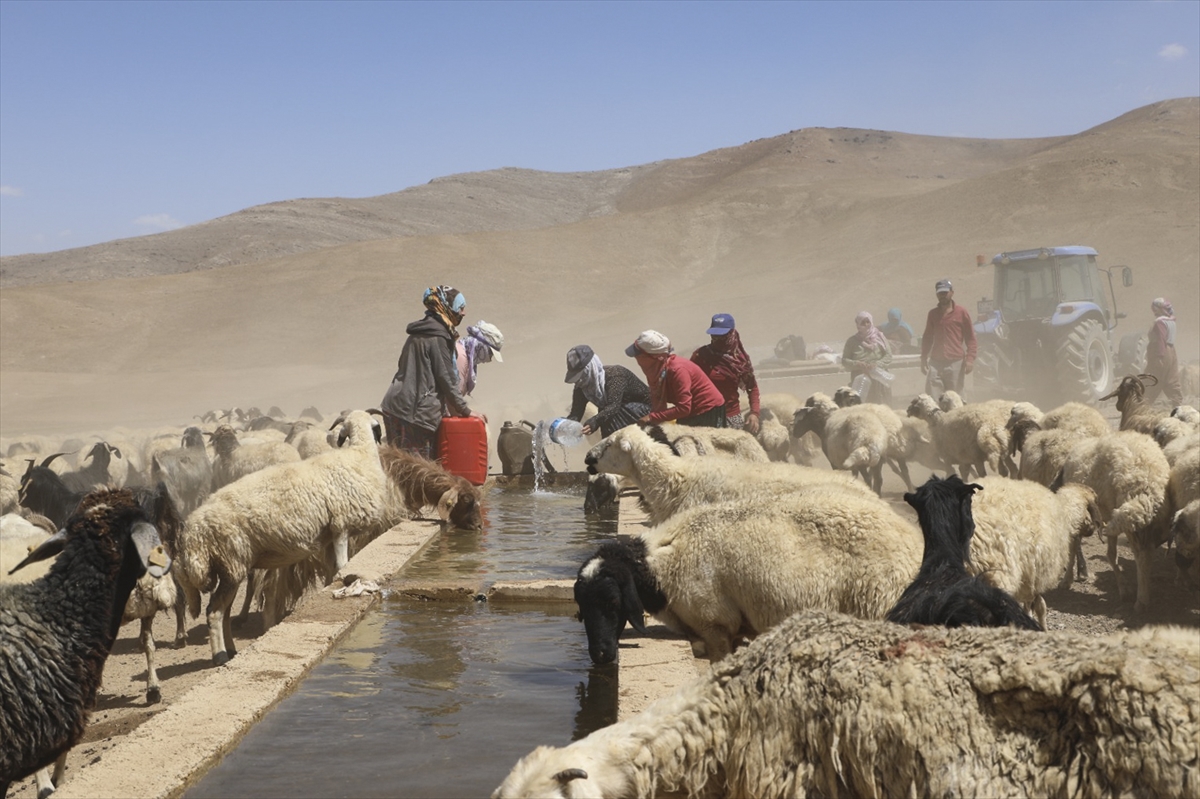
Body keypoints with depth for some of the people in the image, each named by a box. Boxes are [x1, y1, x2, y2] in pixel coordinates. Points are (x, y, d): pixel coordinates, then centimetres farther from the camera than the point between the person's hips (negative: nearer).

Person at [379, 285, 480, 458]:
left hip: (395, 405, 9)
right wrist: (465, 410, -1)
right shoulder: (437, 337, -9)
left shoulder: (418, 333, 19)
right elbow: (445, 378, -10)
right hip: (417, 411, -9)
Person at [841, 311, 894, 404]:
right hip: (861, 375, 0)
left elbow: (888, 356, 3)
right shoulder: (852, 341, 4)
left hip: (879, 377, 0)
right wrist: (858, 364, -13)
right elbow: (844, 360, 5)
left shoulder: (879, 337, 5)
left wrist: (876, 365, -14)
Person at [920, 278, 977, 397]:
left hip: (956, 362, -3)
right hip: (935, 362, 3)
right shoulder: (933, 314, 13)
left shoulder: (961, 312, 2)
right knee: (932, 399, -7)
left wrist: (970, 359, -7)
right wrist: (923, 359, 15)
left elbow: (970, 338, 2)